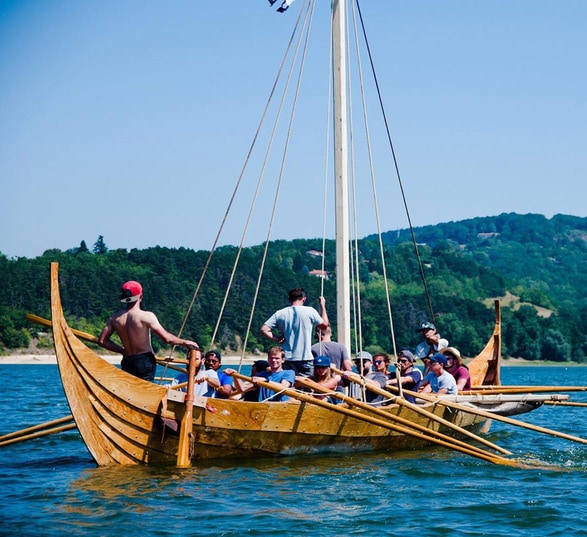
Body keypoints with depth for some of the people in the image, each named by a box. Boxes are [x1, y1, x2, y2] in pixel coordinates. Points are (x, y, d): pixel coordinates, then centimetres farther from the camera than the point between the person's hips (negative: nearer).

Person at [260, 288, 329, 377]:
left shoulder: (280, 314, 2)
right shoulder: (309, 311, -4)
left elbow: (264, 330, -3)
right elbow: (325, 324, 11)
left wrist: (277, 339, 3)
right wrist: (322, 305, 22)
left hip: (287, 359, 3)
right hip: (305, 359, -2)